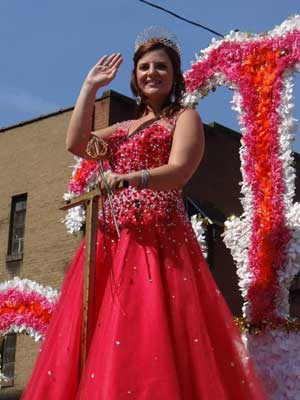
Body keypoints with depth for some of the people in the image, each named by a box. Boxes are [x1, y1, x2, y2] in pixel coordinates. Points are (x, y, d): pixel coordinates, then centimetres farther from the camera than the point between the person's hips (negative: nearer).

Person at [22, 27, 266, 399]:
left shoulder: (184, 117, 9)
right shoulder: (123, 129, 25)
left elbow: (179, 171, -9)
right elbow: (76, 143, 9)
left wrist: (130, 180, -27)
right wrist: (90, 86, 14)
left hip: (158, 237, -6)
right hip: (111, 239, 6)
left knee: (152, 338, -17)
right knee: (100, 339, -3)